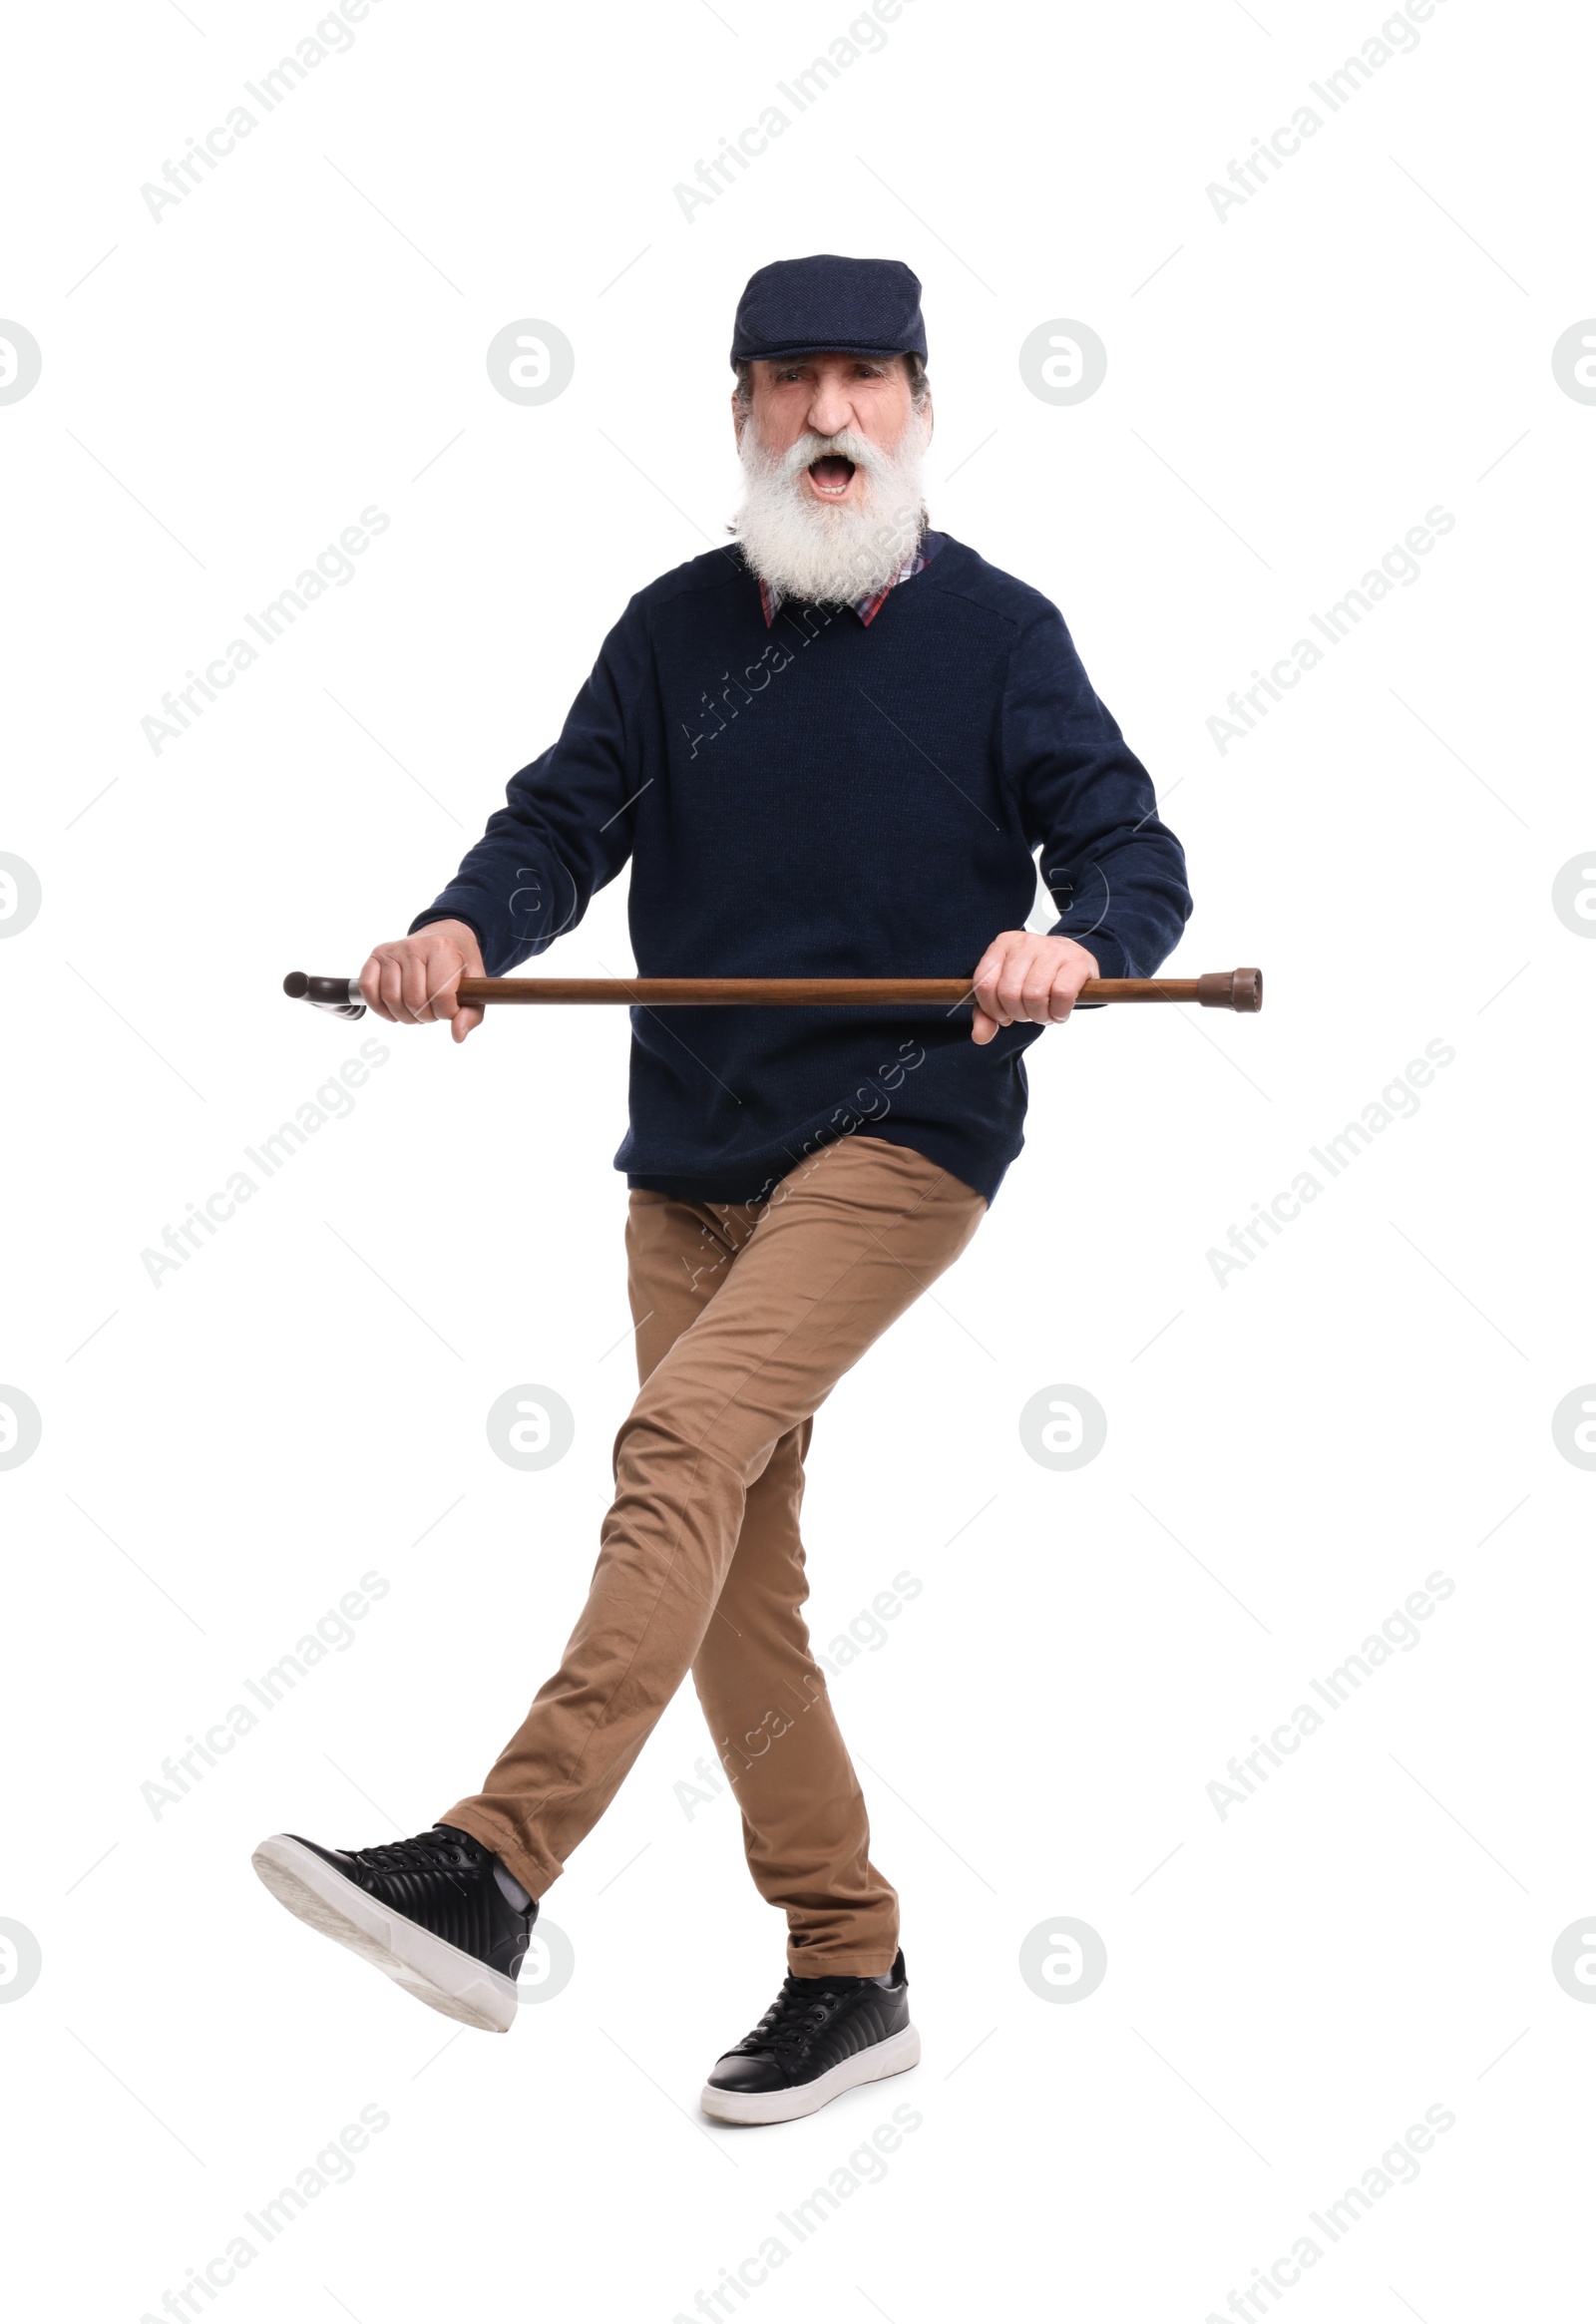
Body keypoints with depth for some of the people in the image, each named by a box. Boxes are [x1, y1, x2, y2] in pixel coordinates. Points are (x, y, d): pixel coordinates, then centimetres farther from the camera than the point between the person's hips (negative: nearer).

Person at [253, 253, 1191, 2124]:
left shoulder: (997, 630, 0)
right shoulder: (679, 626, 10)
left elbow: (1133, 854, -5)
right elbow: (566, 816, 4)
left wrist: (1076, 943, -28)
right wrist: (466, 927, -18)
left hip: (902, 1135, -5)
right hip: (693, 1154, 6)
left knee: (684, 1439, -26)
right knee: (737, 1574, 6)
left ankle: (493, 1872, -33)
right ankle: (848, 1969, 17)